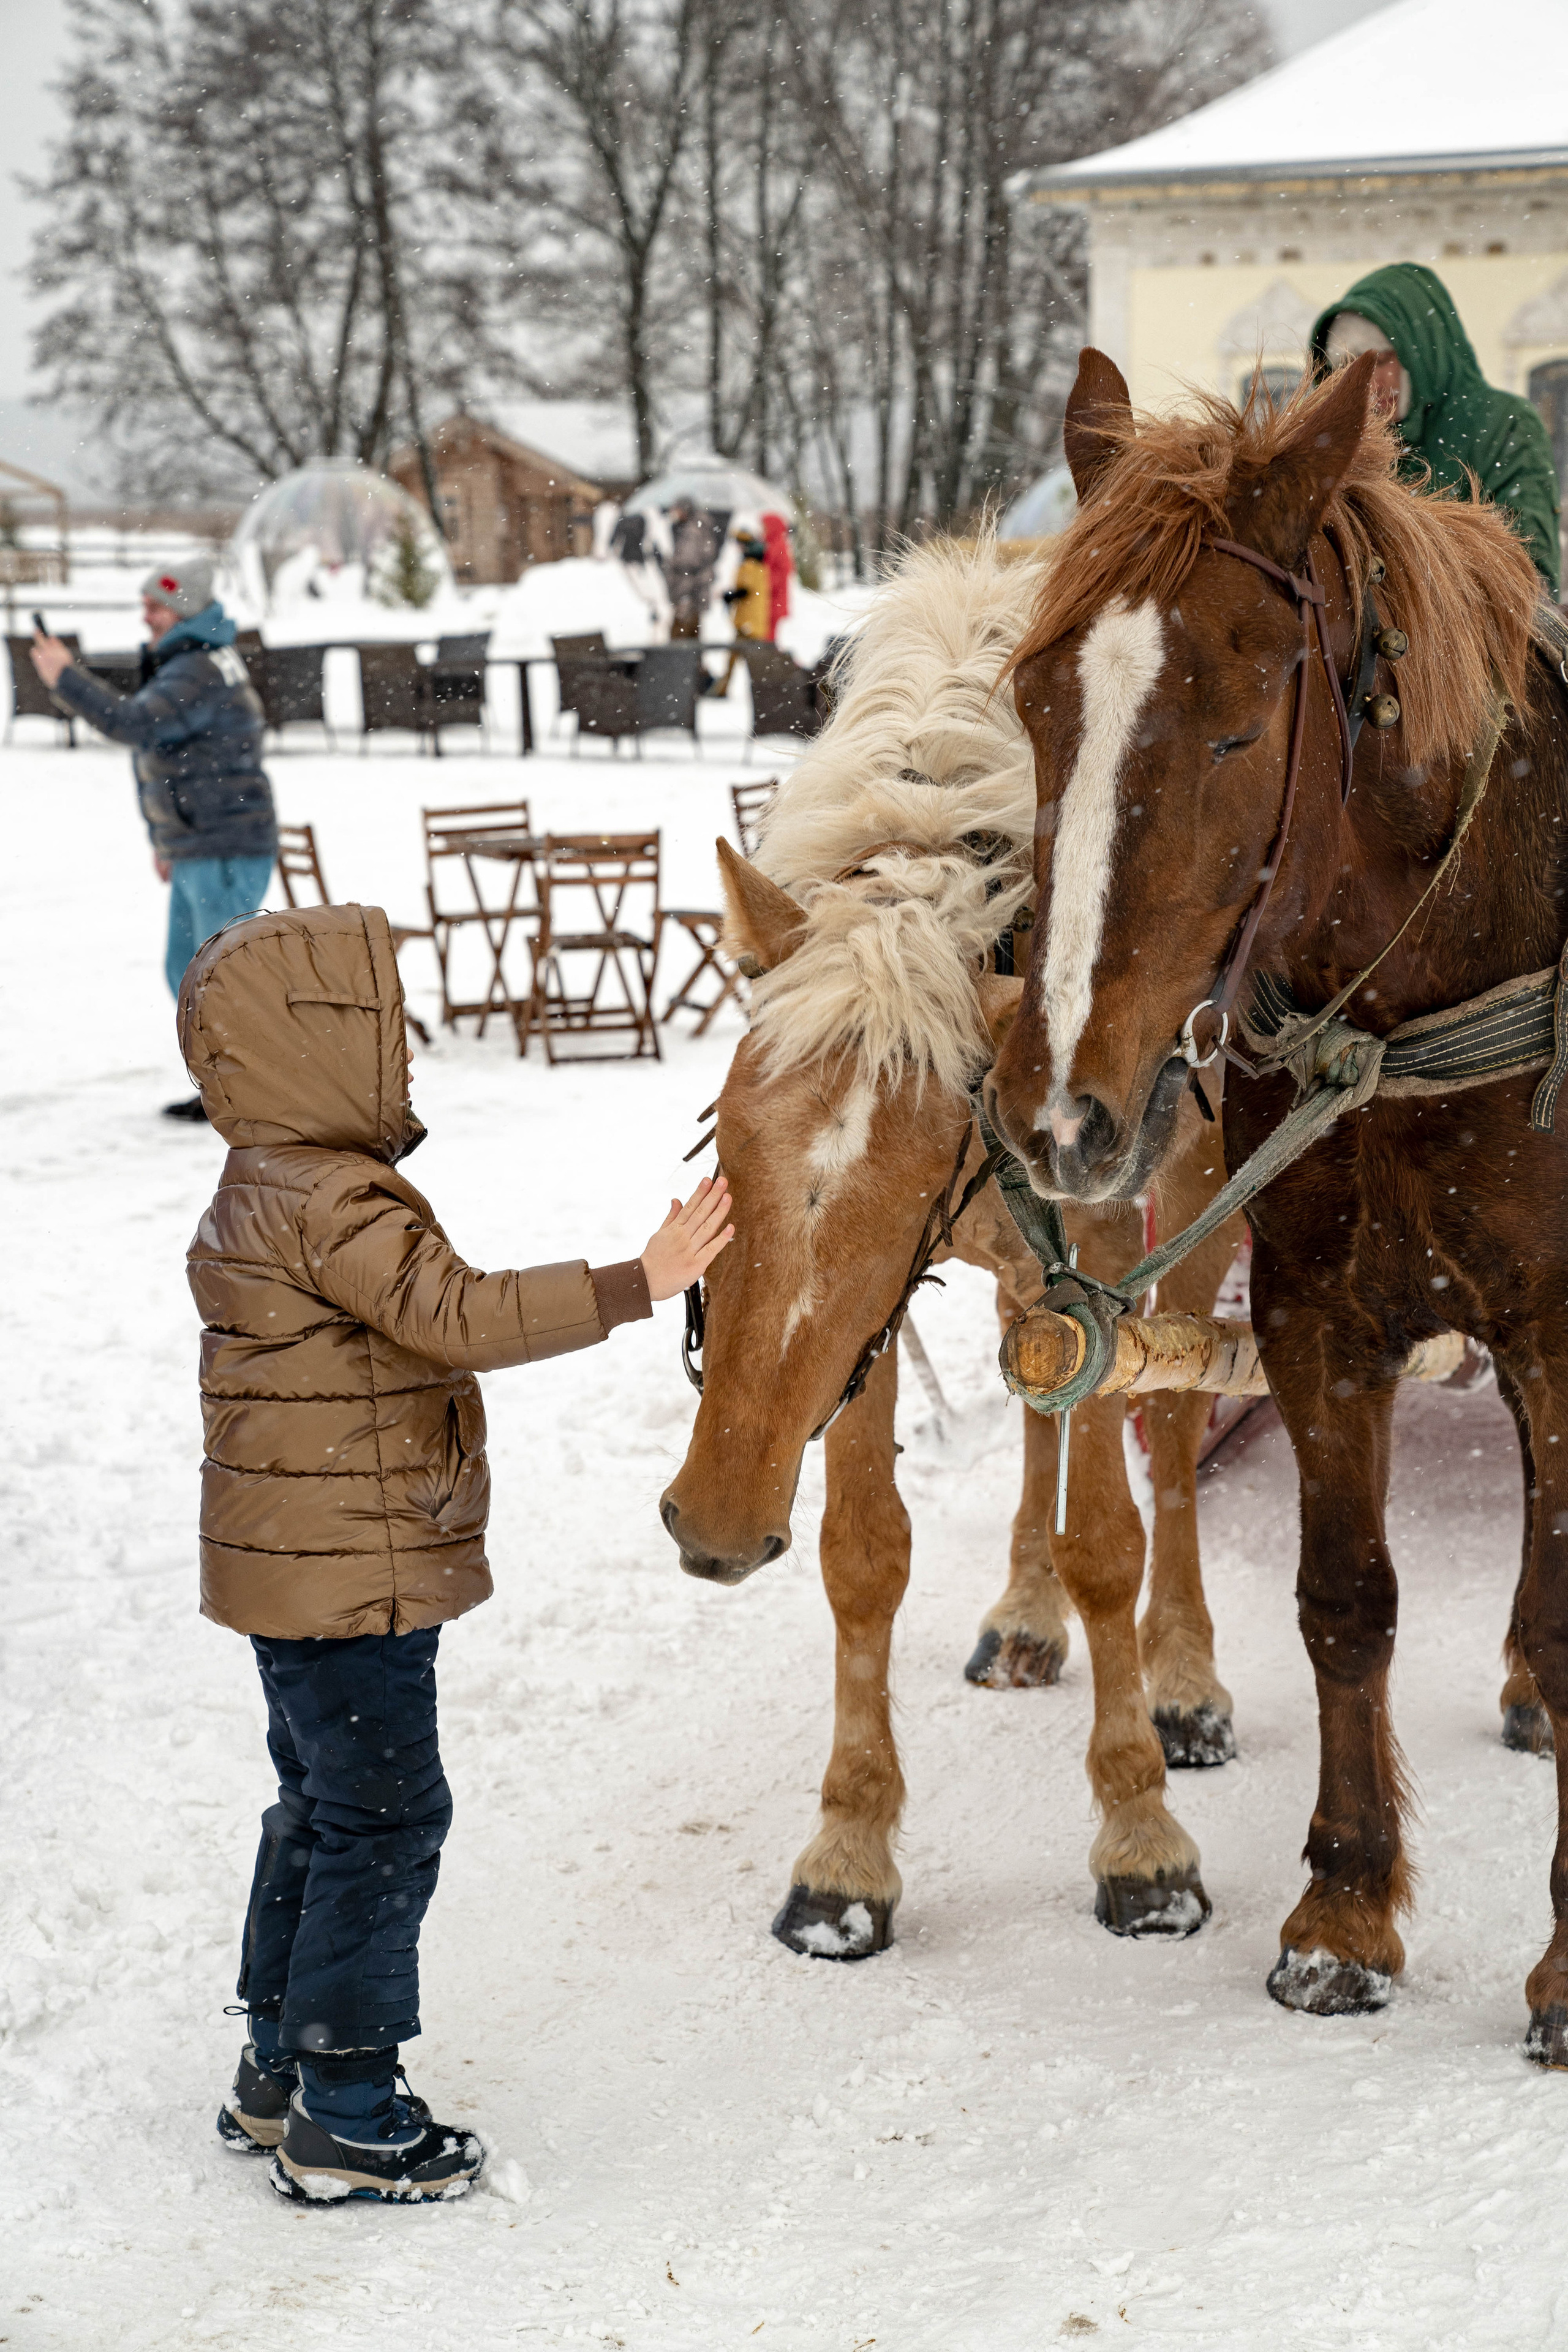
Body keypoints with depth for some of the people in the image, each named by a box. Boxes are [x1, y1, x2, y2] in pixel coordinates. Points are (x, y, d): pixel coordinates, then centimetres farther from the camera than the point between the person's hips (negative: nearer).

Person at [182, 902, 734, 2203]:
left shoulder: (263, 1195, 12)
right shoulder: (333, 1204, -21)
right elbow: (460, 1315, -31)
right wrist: (637, 1284, -32)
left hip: (298, 1568, 11)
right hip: (350, 1577, -11)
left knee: (325, 1805, 20)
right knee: (384, 1815, -3)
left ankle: (279, 2074, 30)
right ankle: (345, 2115, 5)